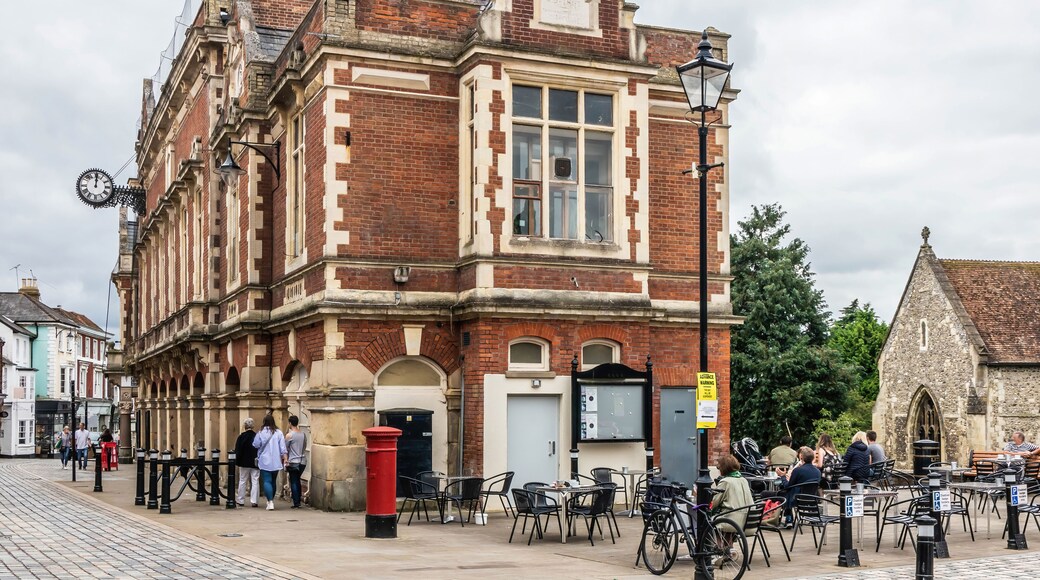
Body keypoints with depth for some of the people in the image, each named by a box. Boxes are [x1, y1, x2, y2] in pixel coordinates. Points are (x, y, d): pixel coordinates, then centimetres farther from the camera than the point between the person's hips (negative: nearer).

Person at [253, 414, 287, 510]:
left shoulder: (261, 433, -9)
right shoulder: (278, 432, -2)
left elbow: (255, 445, -1)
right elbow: (283, 447, -3)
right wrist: (285, 457, 0)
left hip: (265, 462, -3)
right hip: (276, 462, 3)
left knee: (267, 481, -4)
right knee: (273, 481, 17)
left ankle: (270, 502, -17)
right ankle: (271, 500, 28)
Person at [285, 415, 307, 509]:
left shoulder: (289, 435, -11)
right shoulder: (303, 434, 4)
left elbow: (285, 448, -1)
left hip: (293, 462, -5)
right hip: (302, 461, 5)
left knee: (293, 482, 0)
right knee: (297, 481, 17)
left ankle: (296, 503, -3)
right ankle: (298, 501, 18)